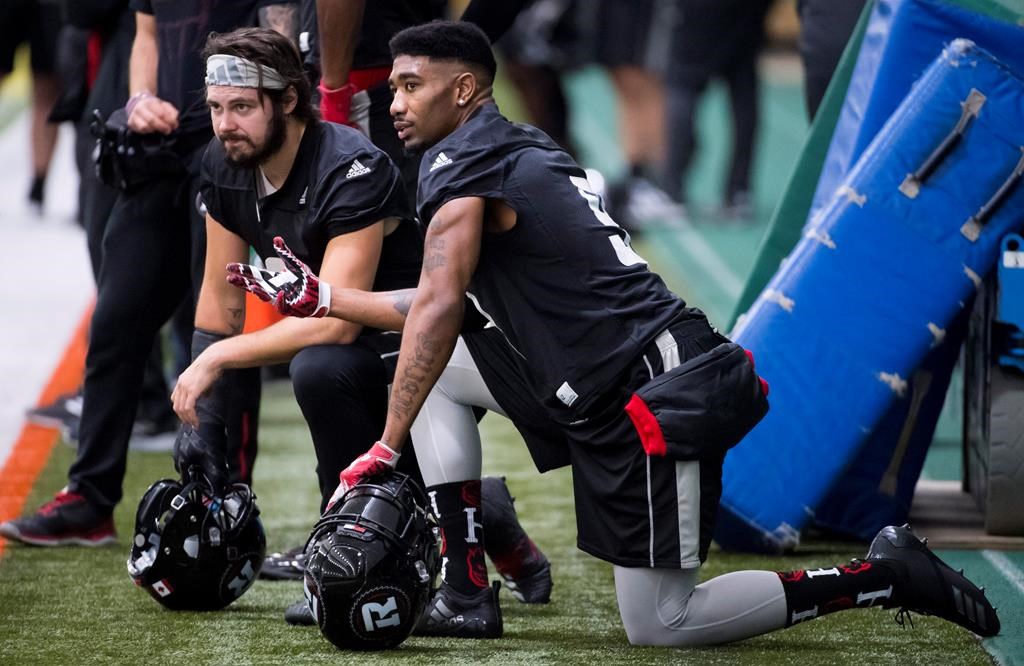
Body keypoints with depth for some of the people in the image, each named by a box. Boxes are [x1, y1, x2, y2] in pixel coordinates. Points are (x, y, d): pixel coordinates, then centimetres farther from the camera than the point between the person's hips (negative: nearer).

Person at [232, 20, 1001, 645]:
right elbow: (455, 308, 24)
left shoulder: (462, 164, -9)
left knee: (660, 626, -2)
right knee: (436, 372, 16)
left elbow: (439, 312, -17)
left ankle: (883, 579, -2)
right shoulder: (521, 151, 19)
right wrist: (324, 299, 25)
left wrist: (385, 450, -15)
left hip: (651, 403, -9)